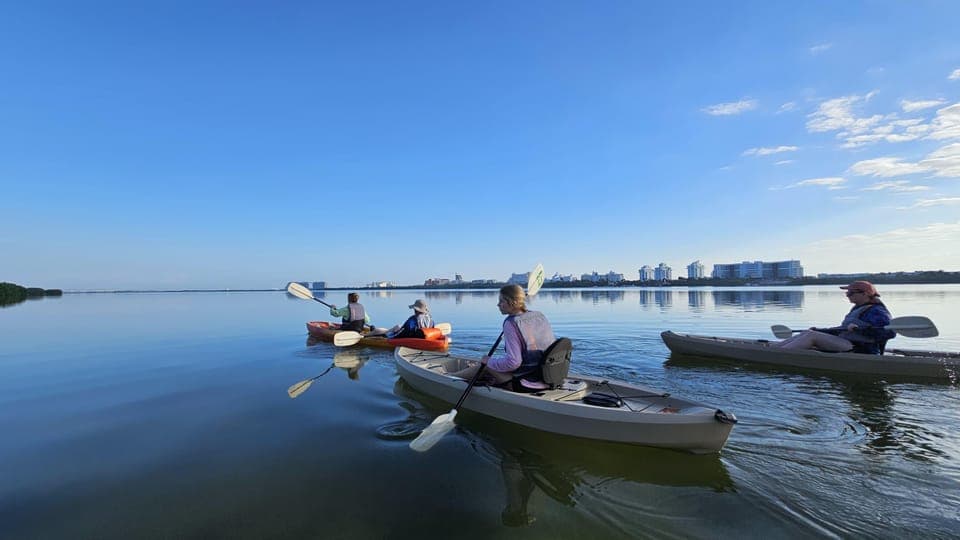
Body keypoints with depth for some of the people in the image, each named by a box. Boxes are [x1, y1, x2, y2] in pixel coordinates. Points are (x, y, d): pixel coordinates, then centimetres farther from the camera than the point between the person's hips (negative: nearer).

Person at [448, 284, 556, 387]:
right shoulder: (539, 315, 3)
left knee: (485, 365, 14)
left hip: (525, 380, -7)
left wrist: (489, 361, -8)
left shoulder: (511, 324, -19)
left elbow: (513, 362, -24)